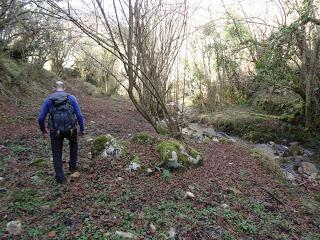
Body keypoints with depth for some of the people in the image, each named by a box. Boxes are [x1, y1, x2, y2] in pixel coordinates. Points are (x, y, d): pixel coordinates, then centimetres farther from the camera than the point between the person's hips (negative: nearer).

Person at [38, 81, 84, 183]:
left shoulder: (48, 99, 3)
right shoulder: (71, 98, 1)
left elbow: (41, 118, 2)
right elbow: (79, 115, -4)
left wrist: (43, 129, 20)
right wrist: (82, 129, 7)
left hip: (55, 131, 0)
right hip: (70, 129, 0)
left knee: (57, 153, 16)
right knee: (73, 144, 31)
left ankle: (60, 177, 17)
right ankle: (72, 166, 34)